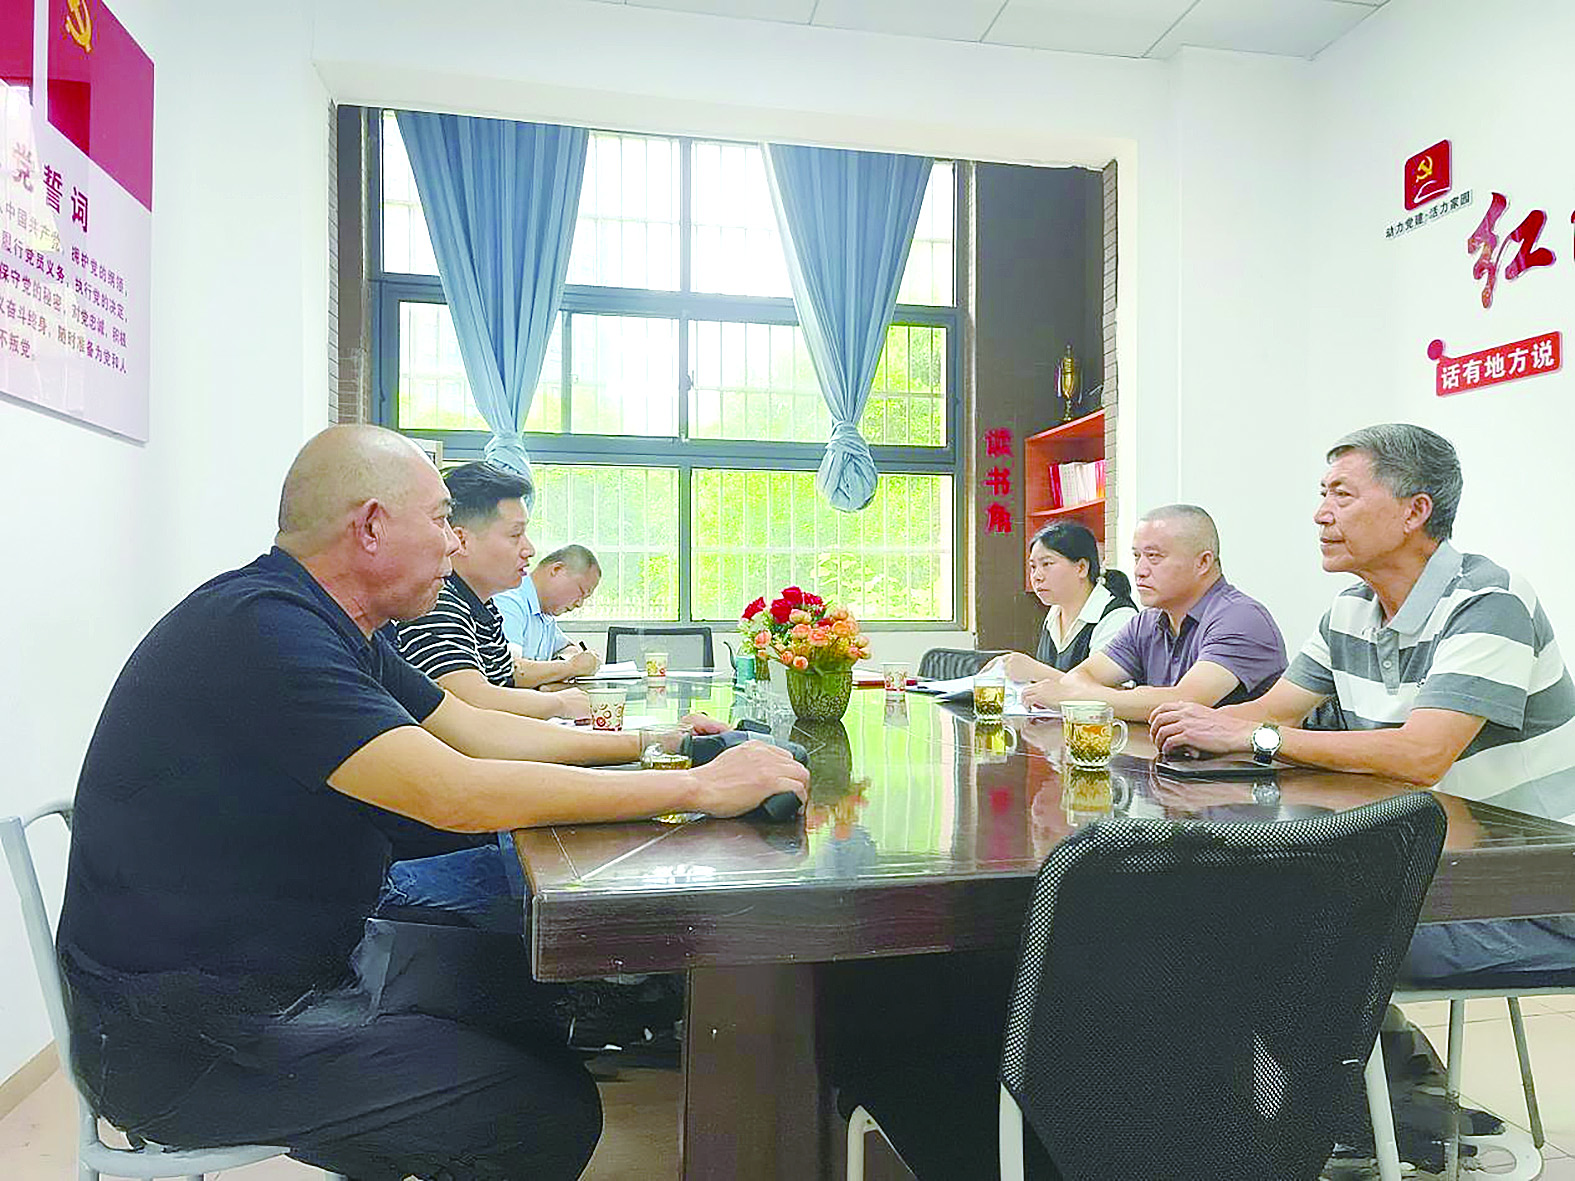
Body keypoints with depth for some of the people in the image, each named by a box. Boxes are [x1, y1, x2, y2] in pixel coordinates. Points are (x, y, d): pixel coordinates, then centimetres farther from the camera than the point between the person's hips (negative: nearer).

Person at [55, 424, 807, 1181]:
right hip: (192, 1034, -9)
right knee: (551, 1117, -13)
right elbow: (458, 794, -32)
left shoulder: (328, 628, 6)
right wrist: (698, 788, -25)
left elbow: (472, 729, 12)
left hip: (315, 953, 10)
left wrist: (642, 745, 7)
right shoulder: (261, 629, -26)